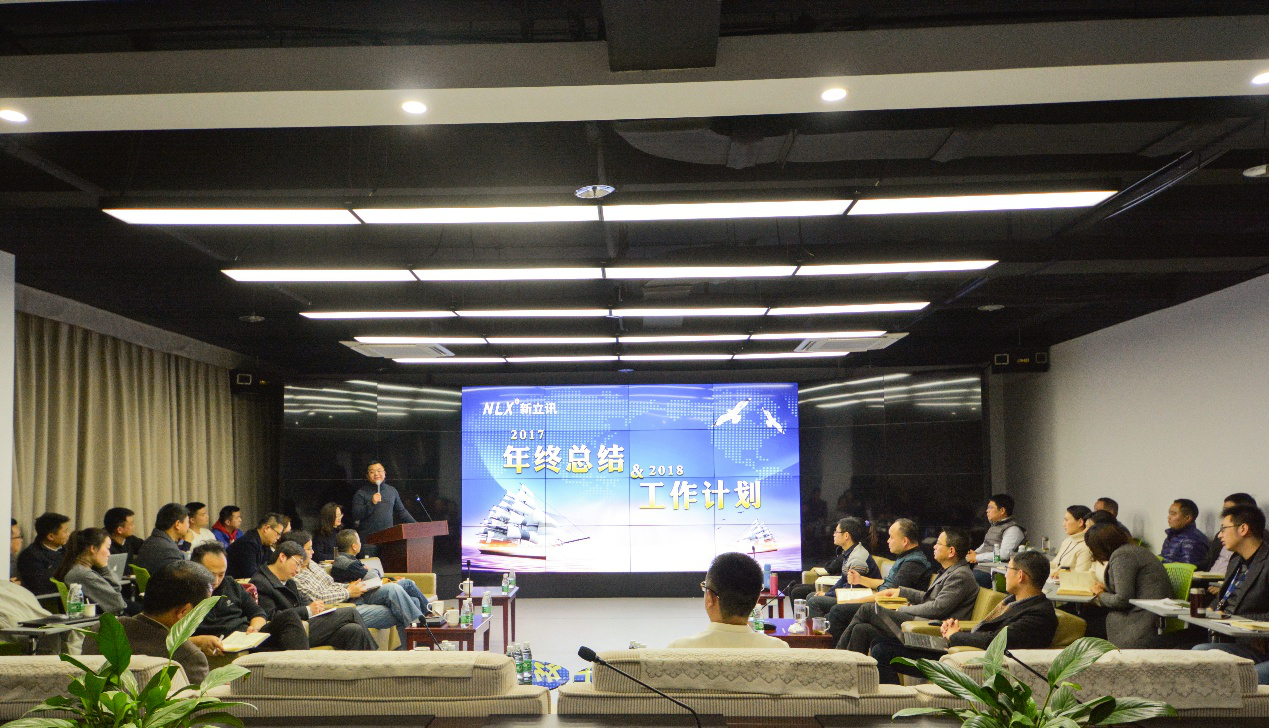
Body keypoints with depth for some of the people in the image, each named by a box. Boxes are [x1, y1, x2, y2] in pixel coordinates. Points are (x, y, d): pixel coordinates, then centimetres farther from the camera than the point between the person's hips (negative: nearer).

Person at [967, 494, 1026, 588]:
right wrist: (973, 553, 8)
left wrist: (977, 557, -11)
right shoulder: (993, 527, 23)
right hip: (978, 568, 9)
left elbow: (1004, 554, -16)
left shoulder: (1013, 530, -6)